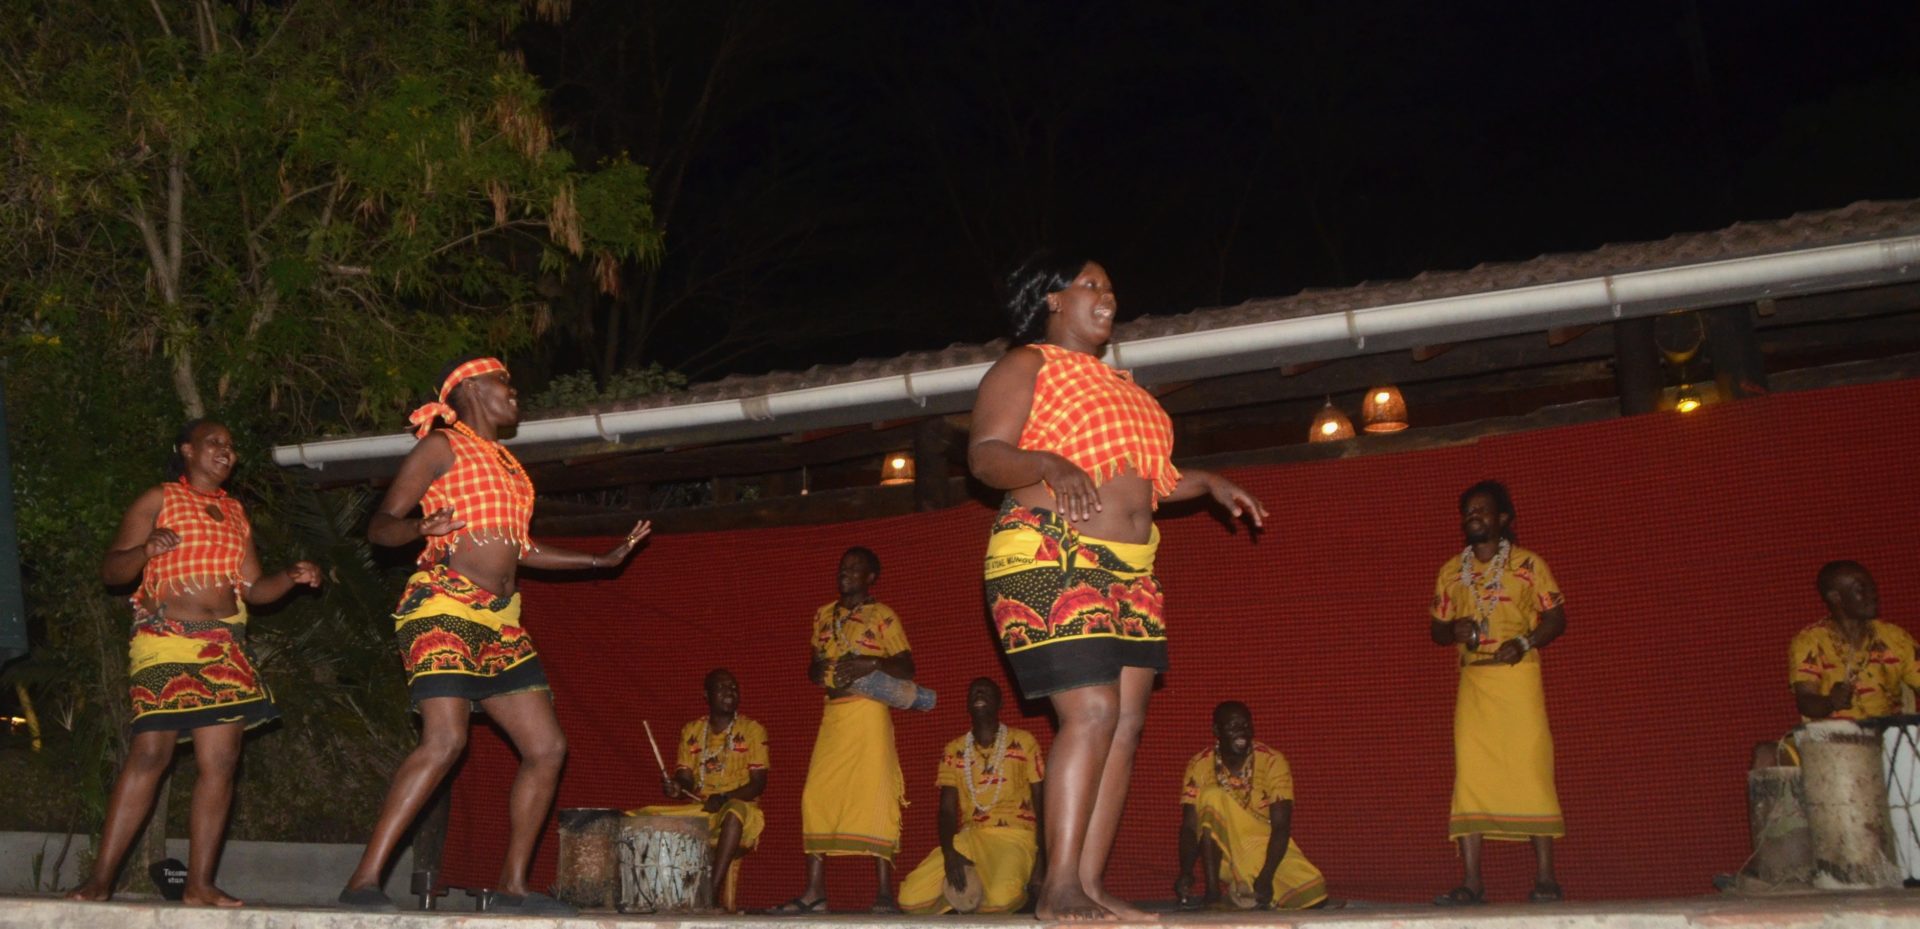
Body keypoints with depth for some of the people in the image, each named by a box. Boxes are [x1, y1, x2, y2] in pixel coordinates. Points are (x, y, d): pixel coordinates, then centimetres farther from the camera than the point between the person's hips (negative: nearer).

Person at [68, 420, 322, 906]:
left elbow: (253, 588, 20)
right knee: (150, 752, -15)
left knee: (221, 761, -3)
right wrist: (146, 550, -17)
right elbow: (110, 570, 2)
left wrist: (292, 577, 0)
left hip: (225, 648, 5)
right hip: (165, 641, -5)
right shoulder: (158, 500, 7)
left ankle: (199, 885, -1)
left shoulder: (236, 513, 22)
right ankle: (100, 879, -10)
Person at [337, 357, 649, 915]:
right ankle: (363, 881, -19)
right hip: (443, 609, -8)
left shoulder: (506, 463, 25)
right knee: (445, 739, -23)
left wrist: (602, 560, 34)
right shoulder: (444, 445, 1)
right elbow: (380, 525, -3)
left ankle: (512, 886, 9)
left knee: (547, 748, 2)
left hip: (500, 622, 8)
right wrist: (422, 527, -26)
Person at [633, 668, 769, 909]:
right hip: (697, 811, 4)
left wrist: (724, 798, -21)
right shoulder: (691, 731, 13)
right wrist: (675, 787, -17)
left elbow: (758, 784, -5)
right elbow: (686, 780, 8)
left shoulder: (752, 730, 2)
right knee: (644, 818, -16)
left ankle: (711, 891, -46)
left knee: (735, 811, -40)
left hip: (736, 807, -4)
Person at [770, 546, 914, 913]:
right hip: (833, 714, 6)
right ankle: (814, 890, 2)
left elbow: (907, 668, -3)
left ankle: (884, 893, -7)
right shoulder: (823, 615, 17)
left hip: (869, 712, -5)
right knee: (817, 796, -1)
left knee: (875, 794, -8)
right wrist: (816, 669, 0)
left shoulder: (882, 616, 1)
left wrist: (870, 663, -20)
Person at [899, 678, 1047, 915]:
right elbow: (947, 809, 5)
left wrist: (1041, 861, -5)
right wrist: (948, 853, -15)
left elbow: (1041, 804, 5)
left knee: (1000, 898, -37)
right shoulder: (954, 750, 10)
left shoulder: (1024, 742, 3)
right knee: (910, 898, -19)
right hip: (968, 837, 3)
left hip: (1014, 835, -3)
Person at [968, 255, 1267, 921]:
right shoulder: (1026, 366, 2)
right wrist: (1051, 466, -28)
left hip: (1129, 571, 8)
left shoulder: (1119, 386, 25)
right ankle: (1059, 891, -14)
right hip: (1050, 560, -8)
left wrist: (1207, 484, 19)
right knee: (1092, 714, -17)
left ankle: (1091, 885, 2)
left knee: (1127, 722, 0)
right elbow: (984, 455, -10)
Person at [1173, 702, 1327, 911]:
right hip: (1223, 853, 0)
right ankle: (1212, 889, -24)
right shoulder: (1199, 766, -12)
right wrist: (1186, 873, -34)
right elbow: (1189, 826, -15)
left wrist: (1265, 877, -34)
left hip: (1266, 848, 0)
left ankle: (1245, 887, 4)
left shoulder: (1272, 762, -15)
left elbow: (1281, 826, -20)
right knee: (1211, 795, -27)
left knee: (1313, 891, -25)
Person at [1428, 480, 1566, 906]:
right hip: (1471, 683, 4)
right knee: (1469, 778, -2)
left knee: (1530, 772, -7)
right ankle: (1472, 882, -2)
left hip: (1517, 677, -3)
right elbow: (1435, 628, 17)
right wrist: (1453, 631, -6)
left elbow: (1556, 618, 2)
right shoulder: (1451, 572, 14)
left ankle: (1545, 878, 0)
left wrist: (1524, 642, -15)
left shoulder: (1528, 564, 4)